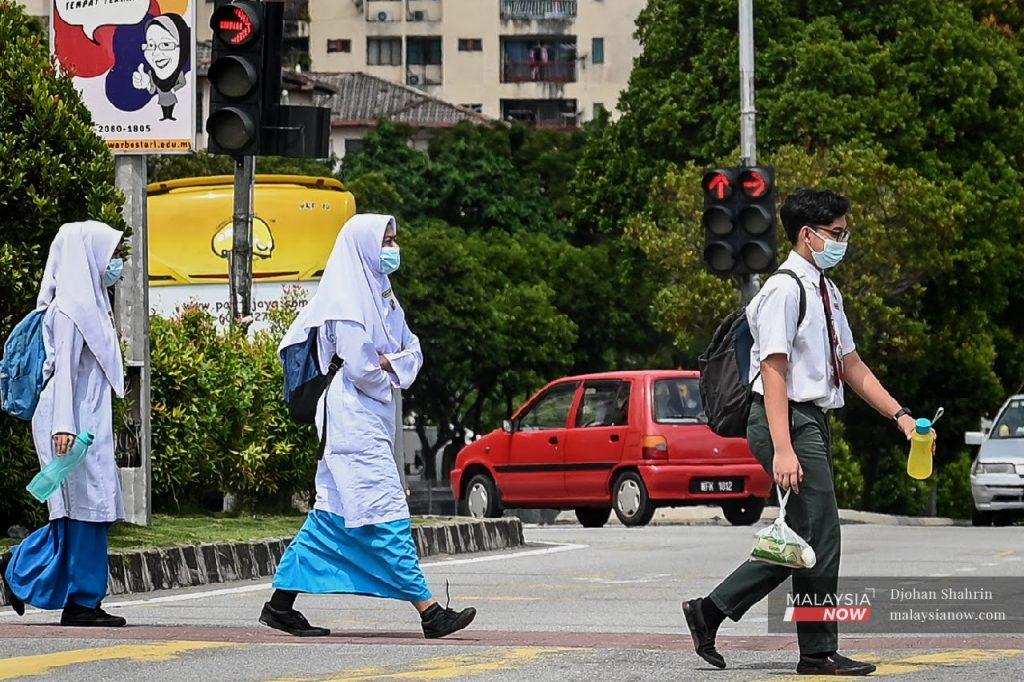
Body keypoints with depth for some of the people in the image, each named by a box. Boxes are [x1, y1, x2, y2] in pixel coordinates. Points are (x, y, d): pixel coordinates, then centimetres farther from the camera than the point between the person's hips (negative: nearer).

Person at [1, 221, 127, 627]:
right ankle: (82, 601, -2)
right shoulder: (71, 307, -11)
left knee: (84, 509, 9)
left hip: (90, 420, 10)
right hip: (76, 421, -10)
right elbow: (64, 368, -18)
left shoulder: (89, 303, 18)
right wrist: (64, 424, -23)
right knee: (86, 504, -6)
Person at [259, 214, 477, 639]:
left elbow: (414, 352, 16)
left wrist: (391, 362, -4)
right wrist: (386, 382, 1)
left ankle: (281, 604, 14)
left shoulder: (381, 294, 18)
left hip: (372, 417, 10)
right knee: (385, 512, -11)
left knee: (332, 516, 10)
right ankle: (429, 611, -15)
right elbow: (359, 368, -18)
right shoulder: (347, 300, -11)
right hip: (354, 416, -10)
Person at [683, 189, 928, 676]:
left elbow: (851, 366, 20)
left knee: (803, 540, 12)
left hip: (814, 421, 10)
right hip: (789, 421, -10)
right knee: (818, 540, -6)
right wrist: (782, 449, -25)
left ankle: (711, 611, 18)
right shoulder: (784, 290, -14)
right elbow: (774, 371, -19)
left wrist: (900, 416, 13)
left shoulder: (825, 292, 16)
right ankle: (818, 653, 2)